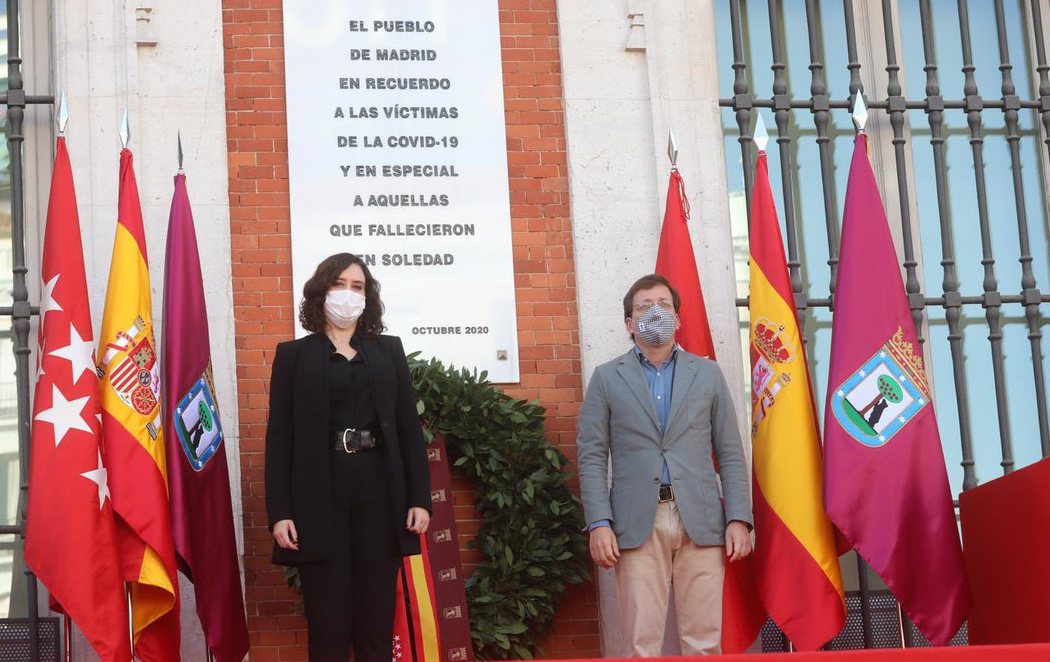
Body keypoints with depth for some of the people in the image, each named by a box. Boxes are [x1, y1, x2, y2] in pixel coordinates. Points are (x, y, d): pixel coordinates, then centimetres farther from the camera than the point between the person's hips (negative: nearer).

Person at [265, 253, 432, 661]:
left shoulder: (389, 350, 15)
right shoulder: (294, 355, 8)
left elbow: (409, 427, 11)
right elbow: (280, 437, 2)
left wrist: (420, 498, 0)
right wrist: (279, 511, -8)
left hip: (379, 490, 2)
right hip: (320, 495, -2)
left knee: (377, 620, 4)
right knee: (327, 623, -1)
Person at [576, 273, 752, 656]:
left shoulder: (707, 374, 14)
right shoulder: (606, 379, 10)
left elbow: (730, 453, 11)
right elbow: (592, 457, 5)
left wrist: (739, 518, 1)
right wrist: (599, 523, -6)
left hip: (700, 523, 1)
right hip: (637, 524, -1)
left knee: (704, 641, 0)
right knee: (642, 643, -4)